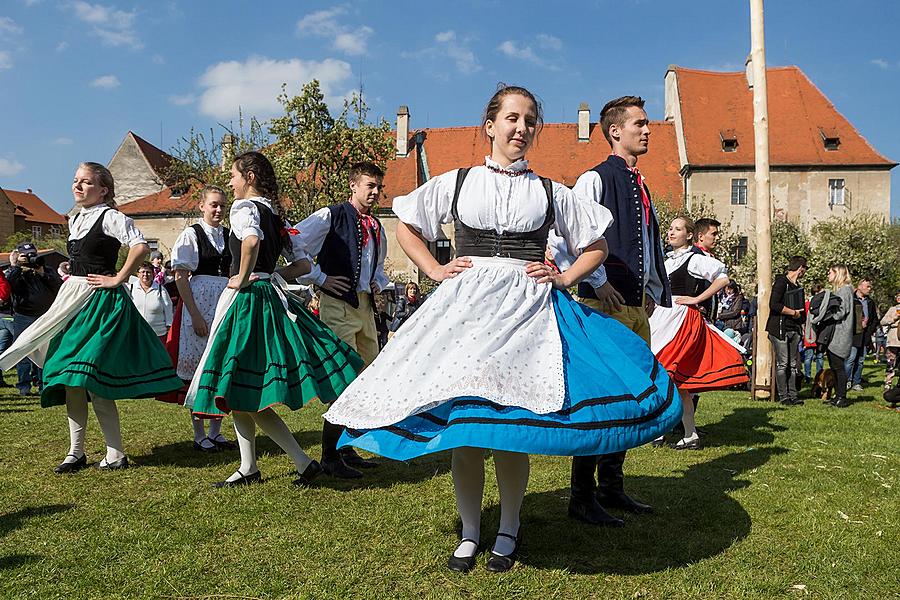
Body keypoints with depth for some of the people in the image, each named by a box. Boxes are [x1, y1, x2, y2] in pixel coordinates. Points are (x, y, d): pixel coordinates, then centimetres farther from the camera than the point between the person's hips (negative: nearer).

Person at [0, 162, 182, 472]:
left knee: (88, 379, -11)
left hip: (101, 302, -9)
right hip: (73, 300, 9)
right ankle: (76, 452, 15)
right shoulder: (75, 220, 17)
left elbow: (140, 246, -25)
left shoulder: (110, 217, -9)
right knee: (69, 380, 6)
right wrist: (71, 287, 17)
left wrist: (118, 279, -18)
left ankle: (116, 454, -1)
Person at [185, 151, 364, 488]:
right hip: (272, 295, 9)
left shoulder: (243, 207, -9)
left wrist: (243, 279, -20)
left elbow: (251, 241, -32)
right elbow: (303, 264, 15)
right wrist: (270, 276, 12)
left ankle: (303, 461, -4)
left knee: (240, 390, -4)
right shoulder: (275, 214, 15)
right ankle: (248, 467, 21)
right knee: (240, 394, 14)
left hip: (245, 300, -9)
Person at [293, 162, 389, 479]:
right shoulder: (331, 216, -5)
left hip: (365, 305, 9)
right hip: (338, 303, -8)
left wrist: (379, 283, 11)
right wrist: (319, 277, -11)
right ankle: (330, 456, -1)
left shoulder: (376, 227, 18)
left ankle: (347, 449, 24)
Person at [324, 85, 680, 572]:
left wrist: (564, 278, 4)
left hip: (526, 311, 0)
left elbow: (596, 247, 19)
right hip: (464, 307, 0)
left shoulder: (551, 193, 11)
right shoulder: (455, 183, 10)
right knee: (461, 422, -1)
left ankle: (508, 531, 17)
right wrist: (435, 271, 7)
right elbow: (407, 228, 20)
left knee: (510, 425, -2)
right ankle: (469, 533, 15)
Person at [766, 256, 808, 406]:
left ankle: (792, 395, 14)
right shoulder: (781, 282, -10)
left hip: (794, 330, 8)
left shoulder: (798, 286, 17)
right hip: (780, 329, -8)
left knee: (794, 364, 8)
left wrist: (801, 325, 11)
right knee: (782, 364, -5)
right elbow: (774, 305, -22)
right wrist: (793, 312, -12)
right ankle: (783, 396, 1)